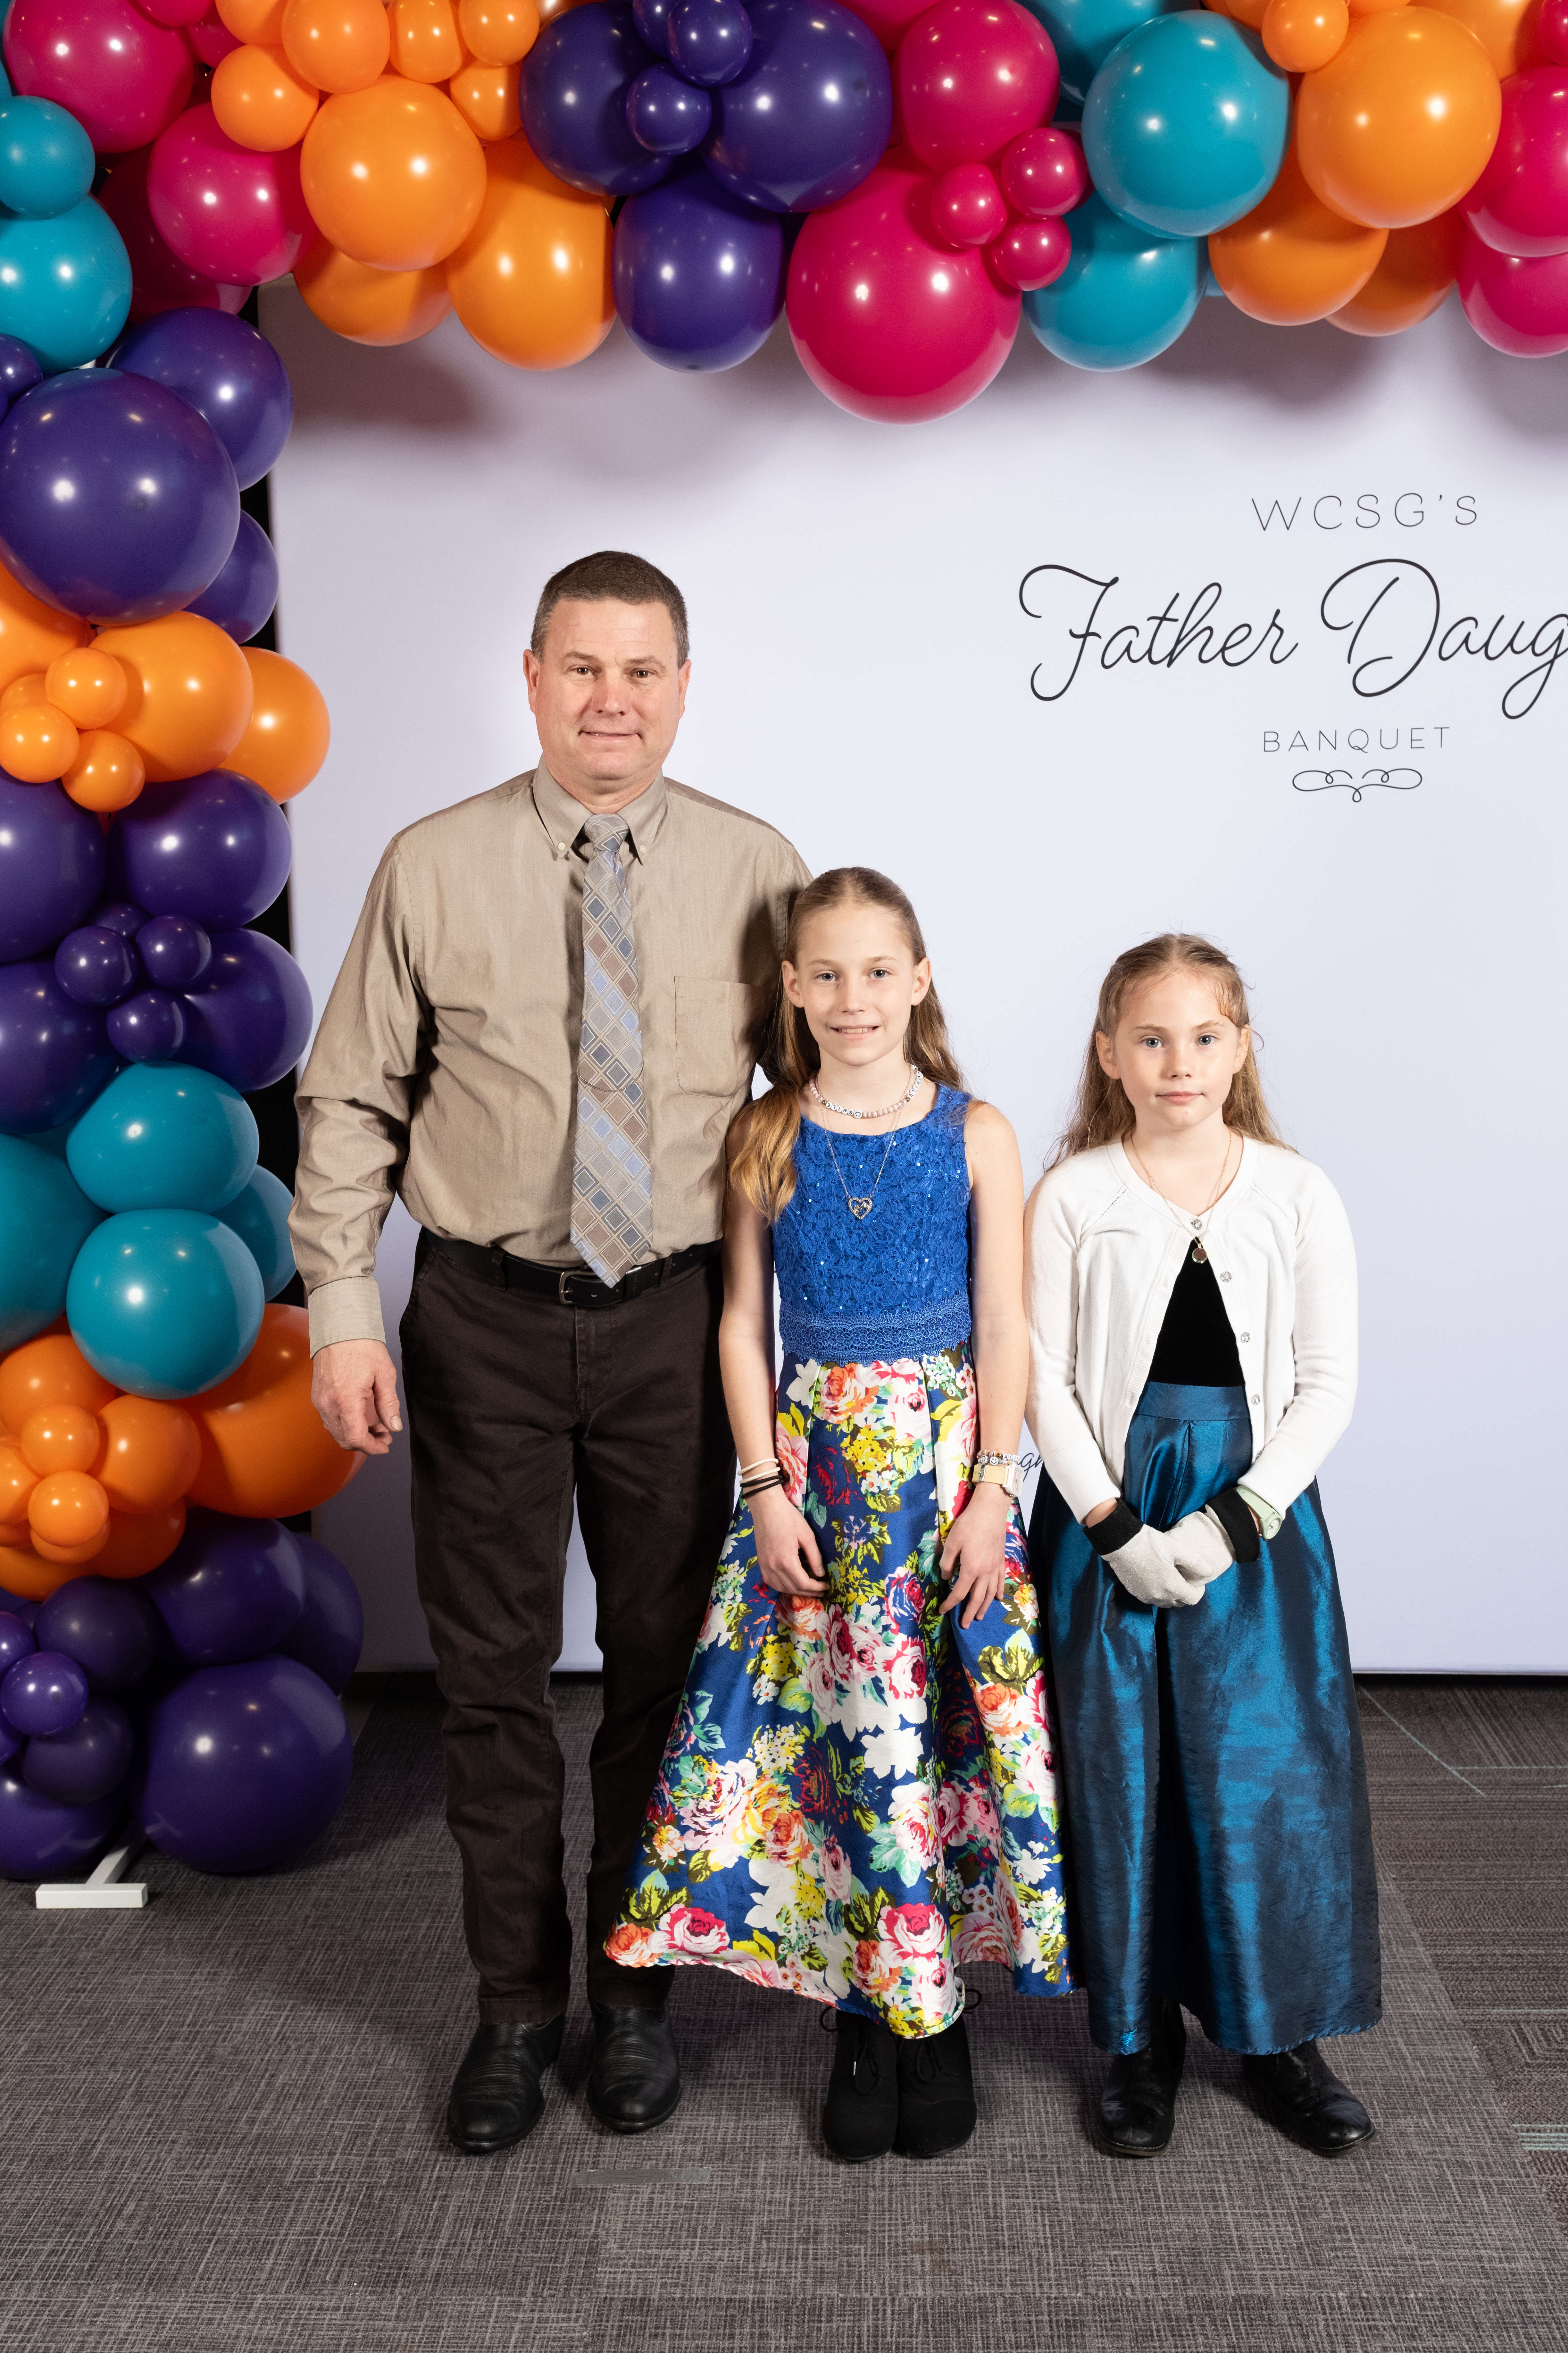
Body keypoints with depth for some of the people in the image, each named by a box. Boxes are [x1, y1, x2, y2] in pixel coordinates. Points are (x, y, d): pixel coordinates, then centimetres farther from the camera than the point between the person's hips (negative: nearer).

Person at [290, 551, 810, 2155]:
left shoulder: (755, 871, 1)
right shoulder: (433, 867, -1)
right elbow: (351, 1105, 1)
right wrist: (341, 1311, -6)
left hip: (675, 1315, 1)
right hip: (485, 1315, 0)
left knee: (663, 1661, 11)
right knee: (493, 1673, 8)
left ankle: (632, 1990, 31)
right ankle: (515, 2000, 28)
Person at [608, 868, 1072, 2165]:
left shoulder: (975, 1133, -2)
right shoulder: (765, 1138, 2)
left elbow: (1004, 1326, -2)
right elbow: (745, 1326, 3)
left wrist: (993, 1489, -8)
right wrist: (768, 1488, -3)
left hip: (949, 1456, -1)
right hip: (815, 1459, 1)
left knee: (947, 1725, 2)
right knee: (837, 1732, 4)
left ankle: (937, 2017, 20)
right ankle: (869, 2018, 20)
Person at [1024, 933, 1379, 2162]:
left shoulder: (1297, 1195, 0)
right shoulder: (1072, 1199, -2)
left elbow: (1329, 1383, -2)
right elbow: (1044, 1381, -3)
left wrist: (1235, 1520, -11)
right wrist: (1116, 1529, -12)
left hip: (1256, 1515, 1)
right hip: (1107, 1510, 0)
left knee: (1272, 1770, 3)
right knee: (1120, 1770, 4)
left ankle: (1282, 2030, 24)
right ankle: (1141, 2036, 22)